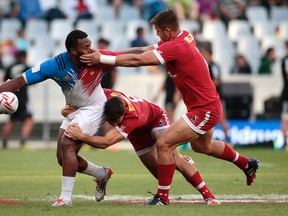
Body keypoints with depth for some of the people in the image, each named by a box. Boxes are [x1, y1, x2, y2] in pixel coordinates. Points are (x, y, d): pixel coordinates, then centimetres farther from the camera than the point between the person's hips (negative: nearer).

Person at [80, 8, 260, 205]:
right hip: (209, 104, 10)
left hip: (204, 109, -10)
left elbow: (138, 60, -29)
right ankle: (248, 164, 49)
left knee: (164, 143, -12)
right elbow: (148, 50, 2)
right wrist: (108, 55, -8)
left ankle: (162, 196, -2)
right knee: (202, 146, 32)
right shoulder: (185, 36, 0)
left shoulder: (175, 47, -27)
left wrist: (102, 59, -23)